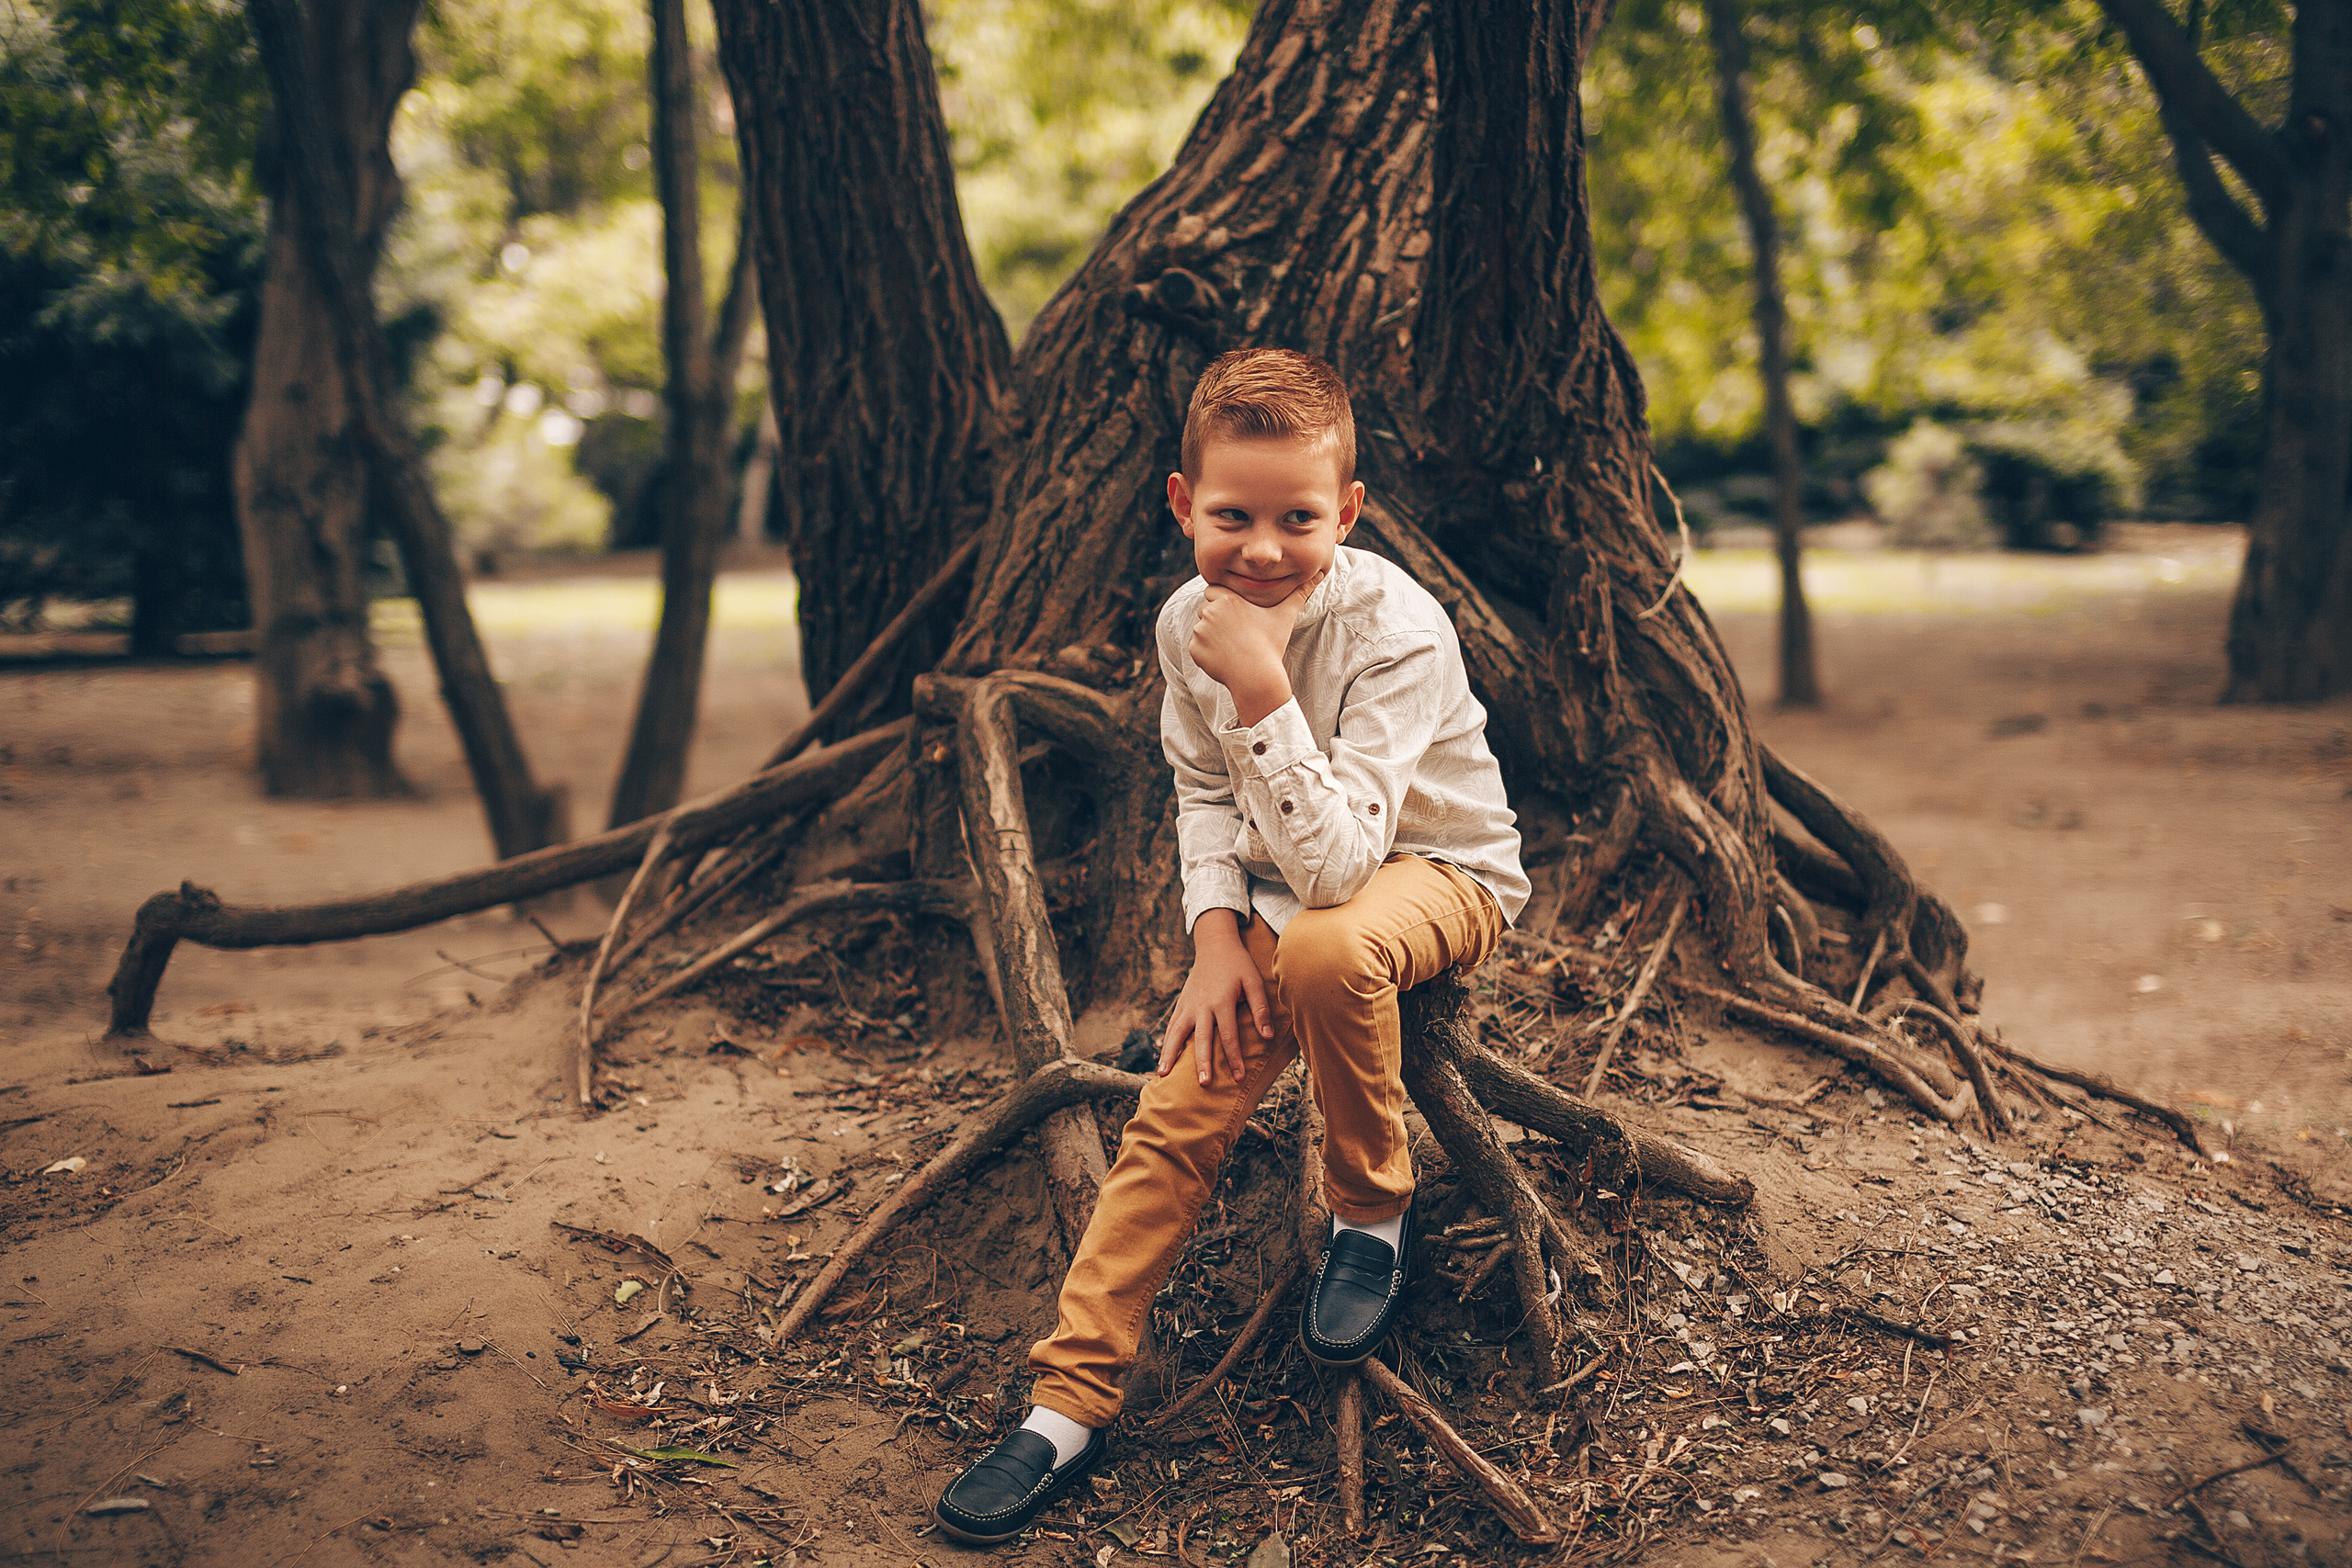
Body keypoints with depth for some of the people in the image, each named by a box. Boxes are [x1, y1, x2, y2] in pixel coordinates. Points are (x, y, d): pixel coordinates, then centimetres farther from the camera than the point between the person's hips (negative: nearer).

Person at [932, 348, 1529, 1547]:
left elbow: (1334, 865, -36)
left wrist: (1264, 690, -43)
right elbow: (1202, 794, 6)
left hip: (1439, 872, -5)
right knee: (1178, 1109, -12)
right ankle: (1072, 1396, -4)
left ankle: (1371, 1214, -12)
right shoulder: (1189, 620, -10)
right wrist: (1215, 931, -10)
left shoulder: (1396, 630, -29)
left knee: (1323, 947, -38)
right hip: (1285, 886, 5)